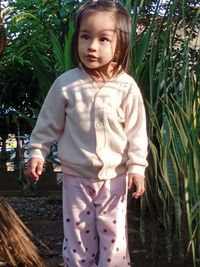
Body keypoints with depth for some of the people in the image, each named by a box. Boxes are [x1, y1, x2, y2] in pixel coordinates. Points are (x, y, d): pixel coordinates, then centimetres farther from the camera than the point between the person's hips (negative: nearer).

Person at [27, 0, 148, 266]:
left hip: (114, 176, -1)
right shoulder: (66, 84, -9)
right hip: (76, 175, 1)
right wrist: (37, 152, 3)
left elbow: (136, 131, -5)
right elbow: (49, 123, 2)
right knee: (77, 235, 11)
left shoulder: (126, 87, -11)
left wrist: (136, 166, -7)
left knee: (114, 236, 8)